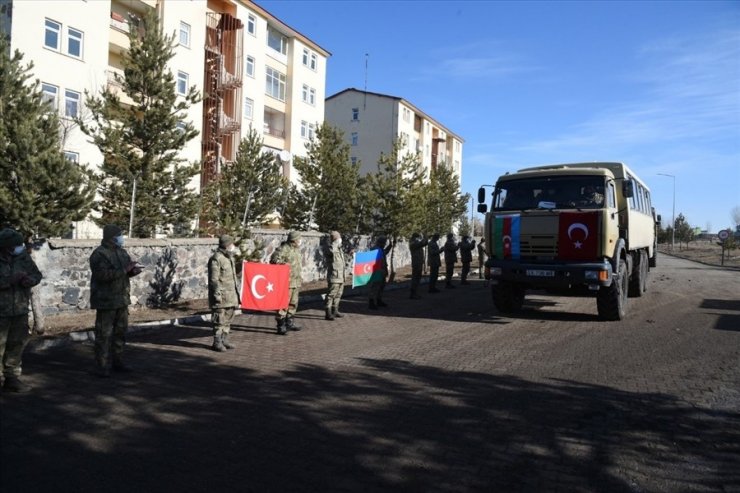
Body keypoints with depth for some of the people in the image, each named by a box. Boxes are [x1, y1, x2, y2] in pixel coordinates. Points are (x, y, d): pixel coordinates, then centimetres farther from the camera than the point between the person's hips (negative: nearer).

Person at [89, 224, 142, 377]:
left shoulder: (122, 252, 12)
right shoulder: (99, 254, -13)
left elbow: (126, 272, 18)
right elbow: (103, 275, -25)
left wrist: (133, 270, -4)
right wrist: (124, 270, -24)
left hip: (121, 299, 8)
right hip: (106, 301, -8)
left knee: (120, 332, 13)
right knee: (104, 334, -3)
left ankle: (117, 361, 23)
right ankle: (102, 366, 3)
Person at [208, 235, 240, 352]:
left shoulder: (230, 257, 16)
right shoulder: (216, 258, -13)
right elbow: (213, 279, -16)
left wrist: (237, 289, 21)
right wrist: (217, 293, -19)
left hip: (231, 294, 9)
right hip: (221, 295, -9)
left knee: (228, 317, 13)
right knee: (219, 319, -4)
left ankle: (224, 339, 22)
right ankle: (217, 342, 3)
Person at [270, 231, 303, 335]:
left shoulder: (296, 249, 16)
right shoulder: (283, 249, -12)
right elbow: (274, 260, -18)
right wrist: (284, 263, -31)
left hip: (296, 282, 9)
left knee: (293, 303, 15)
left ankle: (289, 322, 27)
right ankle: (281, 325, -3)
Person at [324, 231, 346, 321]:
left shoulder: (340, 250, 18)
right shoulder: (330, 249, -12)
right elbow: (330, 250, -39)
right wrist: (336, 243, -25)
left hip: (341, 277, 9)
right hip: (334, 277, -9)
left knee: (338, 295, 17)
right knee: (331, 295, -9)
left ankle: (335, 311, 28)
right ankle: (328, 313, -7)